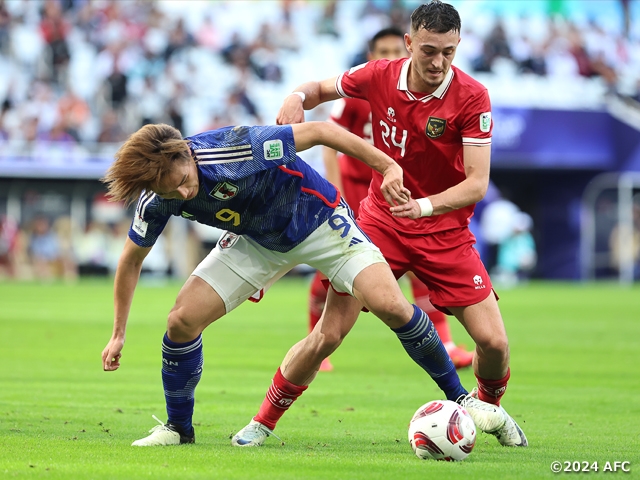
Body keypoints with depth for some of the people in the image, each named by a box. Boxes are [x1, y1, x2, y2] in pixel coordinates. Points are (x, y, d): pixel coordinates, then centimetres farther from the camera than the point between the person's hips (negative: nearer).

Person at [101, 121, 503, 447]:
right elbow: (132, 260, -2)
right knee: (183, 319, -11)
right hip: (258, 242, 4)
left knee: (390, 305, -21)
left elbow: (320, 131, -26)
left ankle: (459, 396, -2)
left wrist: (388, 166, -24)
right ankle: (179, 428, 11)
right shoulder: (157, 201, -21)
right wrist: (119, 334, 0)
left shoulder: (239, 150, -38)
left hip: (318, 221, -4)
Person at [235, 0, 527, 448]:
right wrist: (297, 98, -13)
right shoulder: (379, 76, -10)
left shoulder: (472, 97, -17)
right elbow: (322, 88, 11)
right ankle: (262, 422, 7)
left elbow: (477, 182, -21)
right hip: (380, 222, 0)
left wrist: (427, 205, -38)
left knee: (493, 342, -8)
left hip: (446, 231, 0)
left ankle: (488, 406, 27)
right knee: (328, 334, -10)